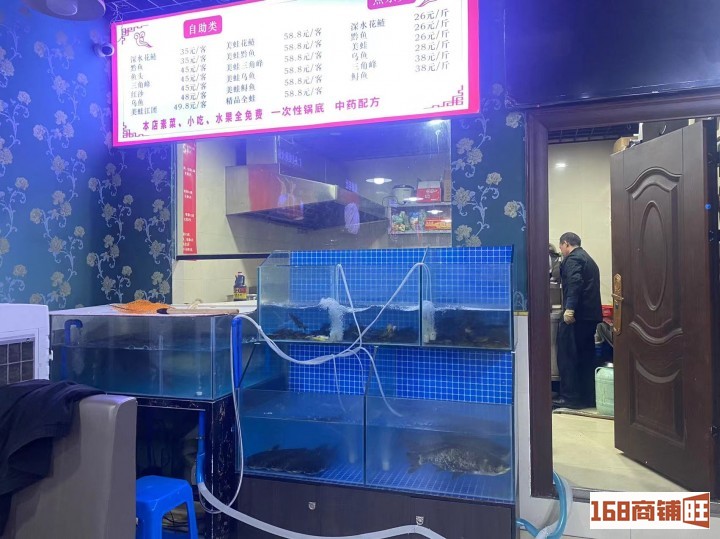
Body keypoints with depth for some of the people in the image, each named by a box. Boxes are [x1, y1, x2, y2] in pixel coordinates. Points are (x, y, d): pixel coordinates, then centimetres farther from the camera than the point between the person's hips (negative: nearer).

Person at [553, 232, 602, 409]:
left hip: (576, 315, -9)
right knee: (586, 358, 11)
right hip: (590, 315, 10)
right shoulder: (588, 259, 23)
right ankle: (587, 397, 14)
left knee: (567, 357, -4)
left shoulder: (572, 259, -6)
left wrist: (570, 308, -29)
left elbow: (575, 283, -22)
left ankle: (570, 397, -2)